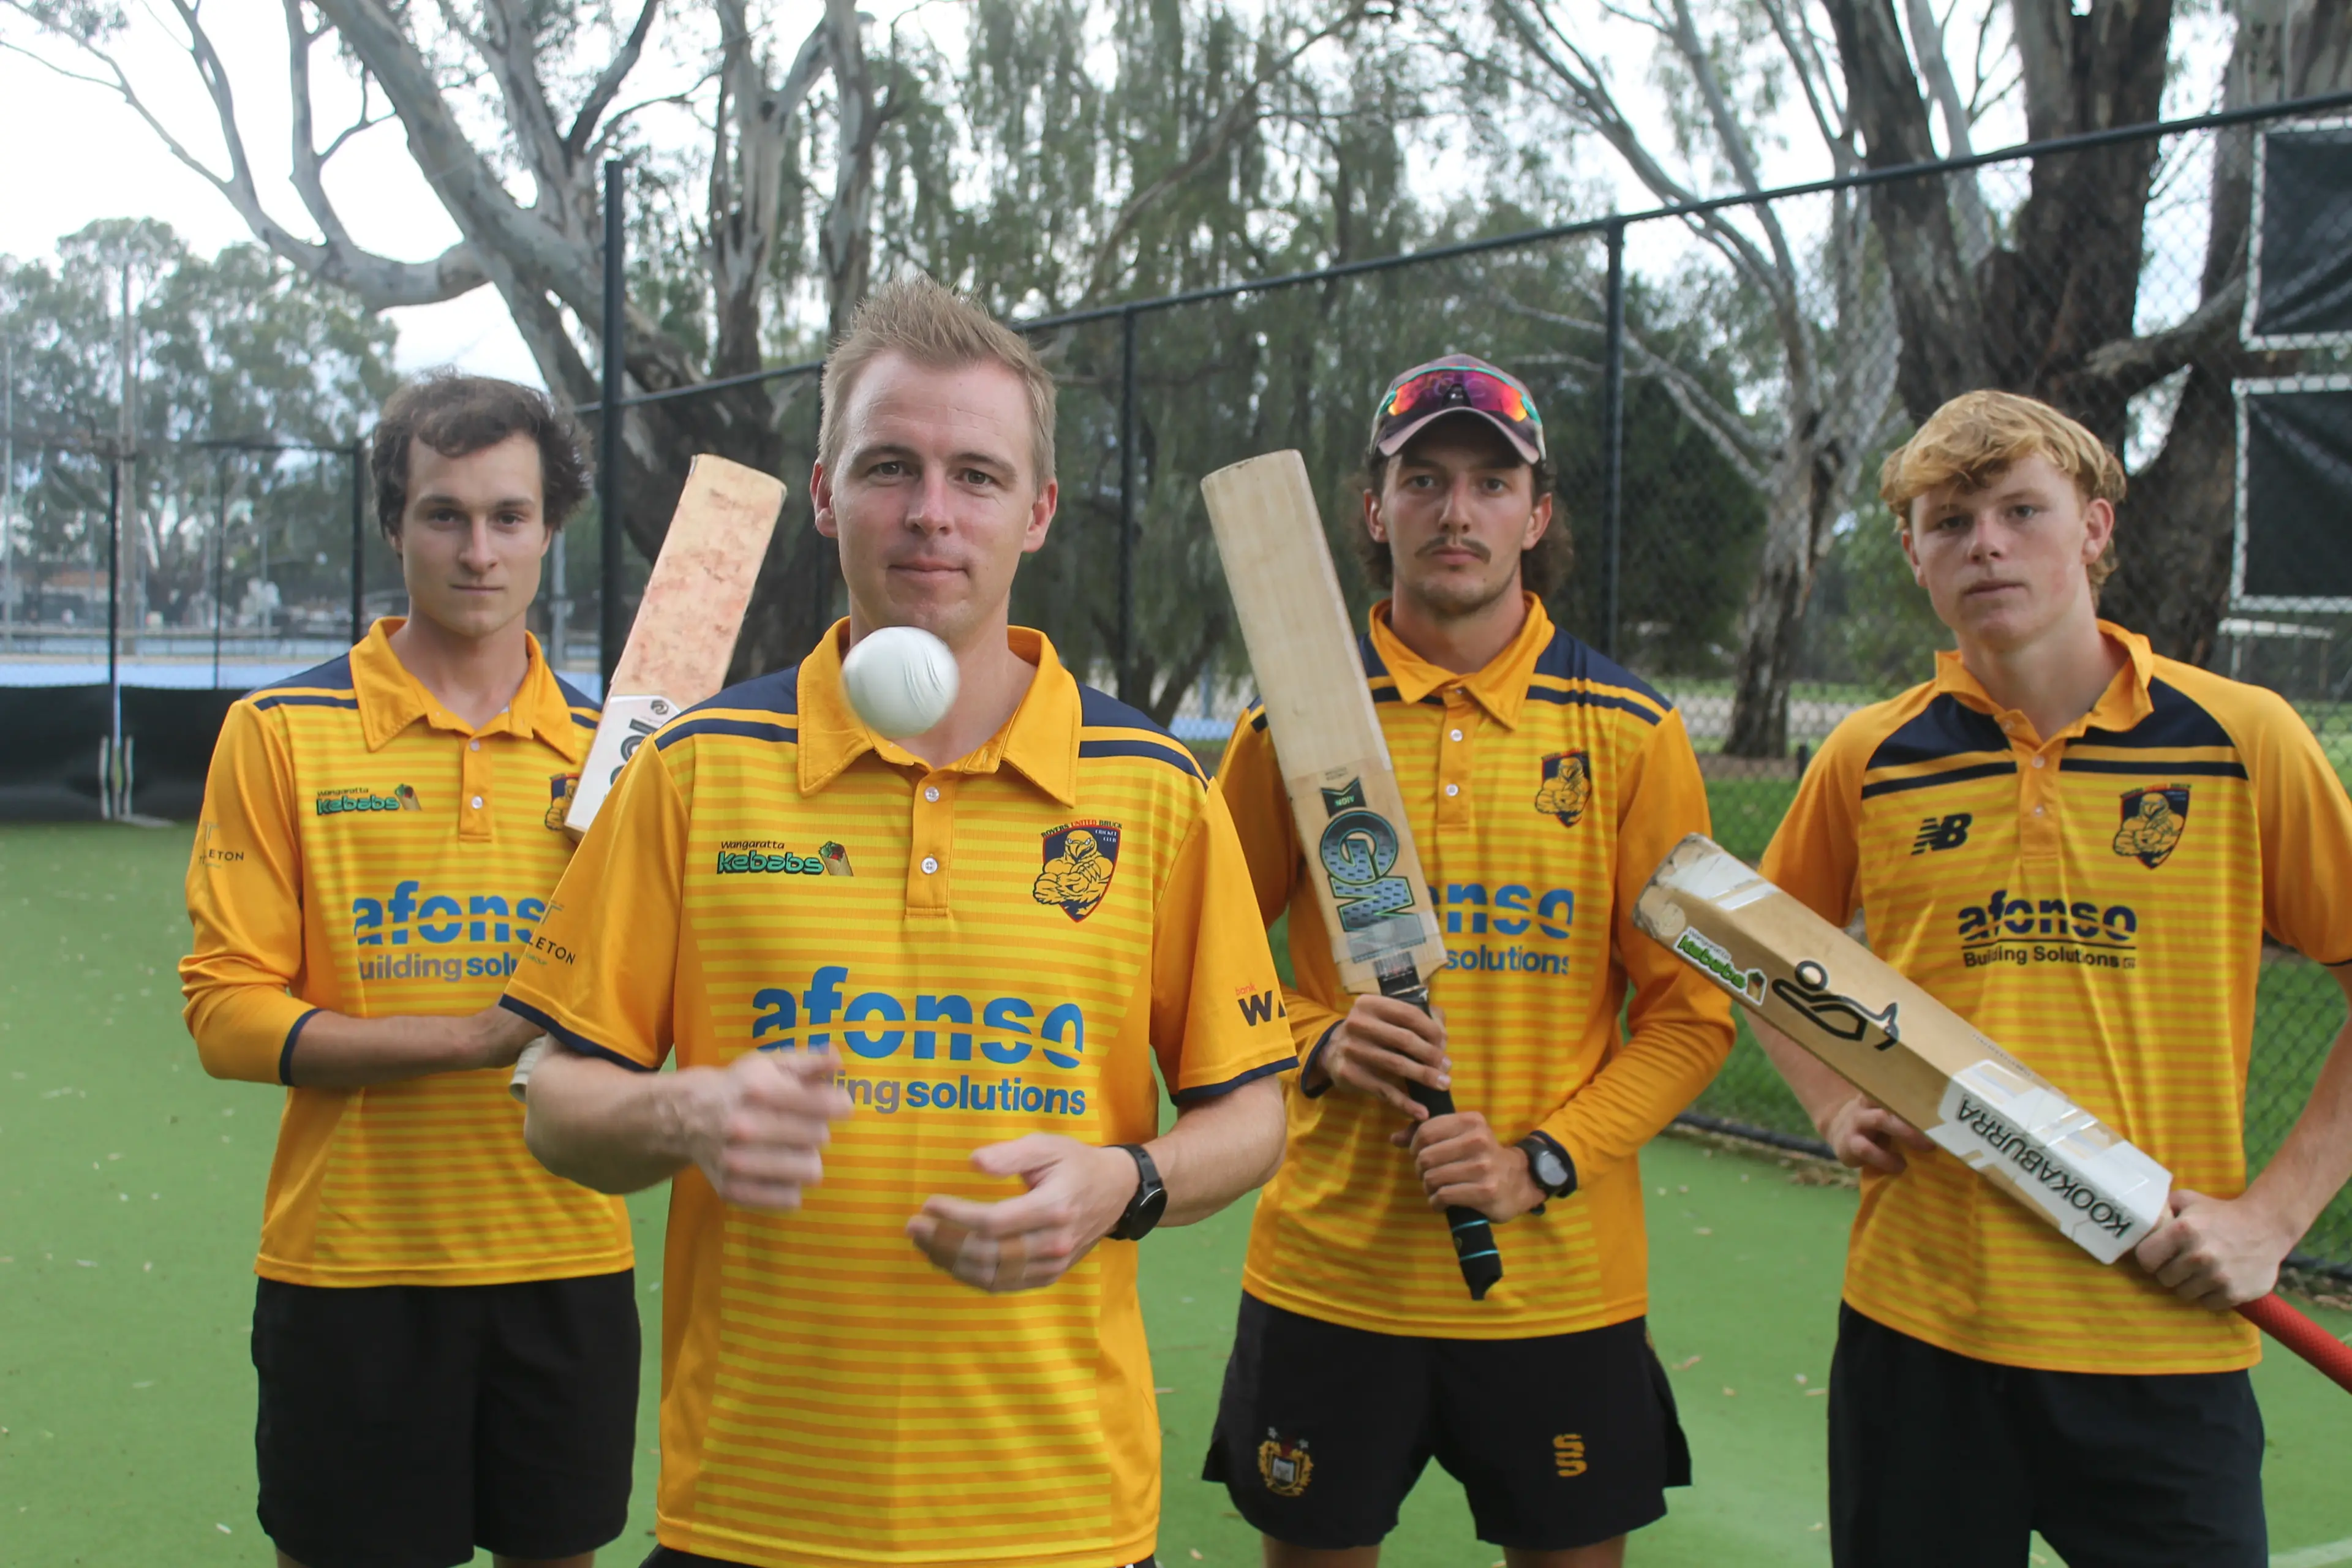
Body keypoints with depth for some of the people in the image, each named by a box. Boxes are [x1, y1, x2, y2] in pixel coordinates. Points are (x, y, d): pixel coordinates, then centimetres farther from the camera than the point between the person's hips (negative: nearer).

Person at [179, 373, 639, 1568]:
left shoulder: (607, 750, 6)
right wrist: (472, 1036, -17)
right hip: (352, 1259, -2)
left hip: (567, 1257, 3)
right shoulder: (282, 731, -3)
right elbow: (227, 1006, -7)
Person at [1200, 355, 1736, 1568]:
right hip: (1328, 1272, 0)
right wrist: (1318, 1044, -11)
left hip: (1559, 1276, 0)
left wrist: (1542, 1162, -12)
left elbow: (1691, 1012, 0)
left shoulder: (1630, 730, -1)